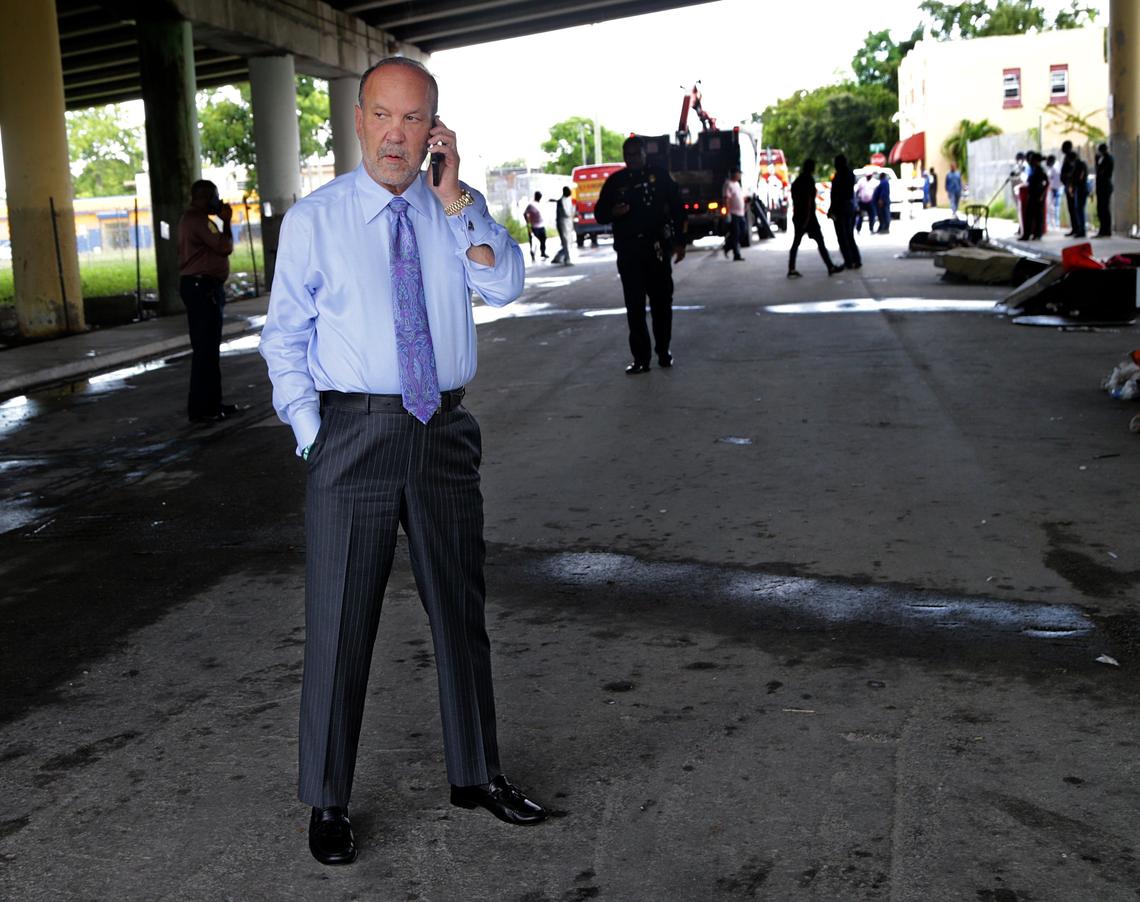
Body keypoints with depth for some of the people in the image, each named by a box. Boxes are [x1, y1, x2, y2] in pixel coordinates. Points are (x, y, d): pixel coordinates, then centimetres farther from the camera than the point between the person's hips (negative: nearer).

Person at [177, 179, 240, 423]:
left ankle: (212, 403, 20)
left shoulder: (197, 219, 20)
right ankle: (200, 408, -9)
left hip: (205, 287, 11)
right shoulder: (196, 220, -14)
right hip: (201, 287, -11)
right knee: (205, 349, -10)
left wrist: (223, 222, 14)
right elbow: (224, 247, -16)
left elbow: (218, 249, 21)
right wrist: (227, 222, -5)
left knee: (209, 348, 14)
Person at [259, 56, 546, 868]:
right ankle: (328, 802, 19)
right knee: (340, 622, 2)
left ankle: (476, 774, 33)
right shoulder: (314, 219, -2)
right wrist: (311, 433, -7)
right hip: (355, 432, -3)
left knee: (461, 609, 14)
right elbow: (285, 337, 1)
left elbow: (504, 285, -11)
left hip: (445, 430, 3)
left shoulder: (460, 208, 5)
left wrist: (454, 199, -18)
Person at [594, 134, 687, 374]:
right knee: (634, 306, -1)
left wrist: (679, 242, 0)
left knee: (661, 302, 7)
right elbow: (600, 213, 10)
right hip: (628, 251, 1)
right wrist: (612, 212, -13)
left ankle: (663, 351, 21)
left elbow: (677, 209, 4)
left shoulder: (659, 175, 3)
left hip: (657, 248, -1)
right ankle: (641, 358, 1)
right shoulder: (615, 181, 6)